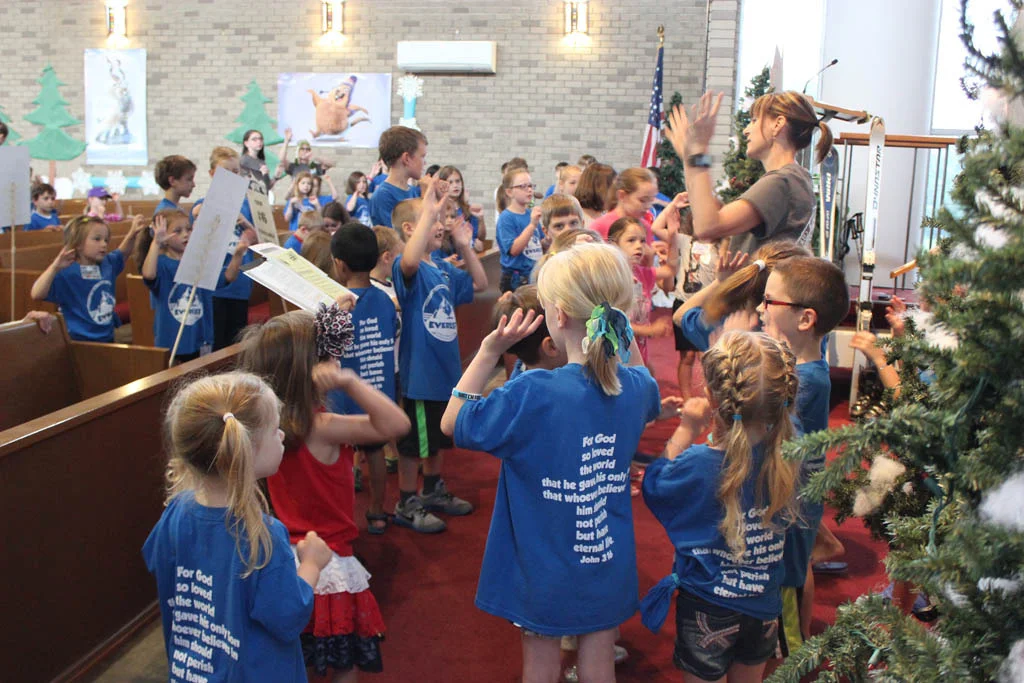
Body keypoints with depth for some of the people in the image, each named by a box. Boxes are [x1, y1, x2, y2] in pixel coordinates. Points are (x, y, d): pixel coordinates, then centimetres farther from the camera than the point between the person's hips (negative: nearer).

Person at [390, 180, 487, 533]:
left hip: (446, 368, 8)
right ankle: (407, 505, 19)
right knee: (414, 442, 5)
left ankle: (434, 491, 39)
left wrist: (465, 247, 6)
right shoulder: (407, 268, -18)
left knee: (440, 437, 22)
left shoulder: (444, 269, 7)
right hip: (419, 371, -8)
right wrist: (428, 212, -40)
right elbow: (409, 261, -42)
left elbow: (480, 284, 16)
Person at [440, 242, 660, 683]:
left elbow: (452, 423, -12)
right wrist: (621, 327, 8)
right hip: (610, 569, 4)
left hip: (545, 576, -3)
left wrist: (490, 350, -17)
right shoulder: (636, 388, -10)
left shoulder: (531, 393, -26)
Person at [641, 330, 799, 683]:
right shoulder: (786, 459, -18)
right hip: (764, 607, 4)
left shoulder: (698, 465, -30)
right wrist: (717, 434, -9)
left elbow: (653, 485, -10)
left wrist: (686, 430, -8)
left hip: (707, 611, -4)